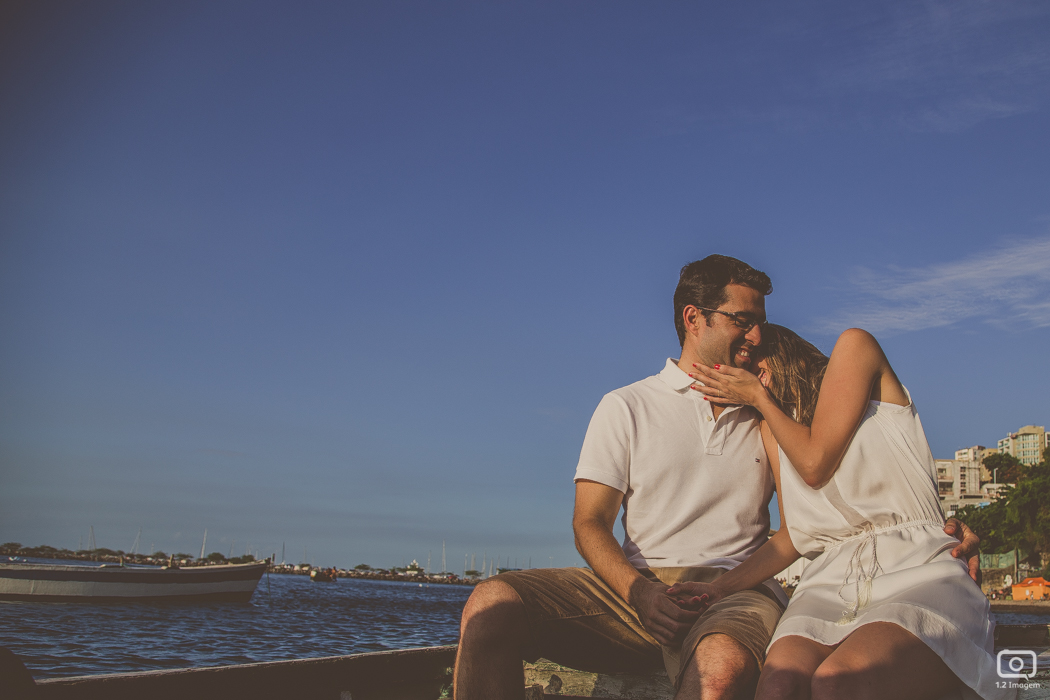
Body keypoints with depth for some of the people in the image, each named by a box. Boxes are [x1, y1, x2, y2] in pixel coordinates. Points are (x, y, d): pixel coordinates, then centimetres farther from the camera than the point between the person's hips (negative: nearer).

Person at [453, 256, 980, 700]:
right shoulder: (626, 408, 13)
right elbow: (590, 525, 5)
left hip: (738, 590, 0)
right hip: (640, 586, 0)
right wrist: (640, 593, -17)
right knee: (492, 604, -28)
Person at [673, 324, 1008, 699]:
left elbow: (815, 465, 0)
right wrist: (722, 585, 7)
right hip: (831, 582, 4)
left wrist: (758, 396, 13)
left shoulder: (855, 346, 11)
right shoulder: (772, 426, 27)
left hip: (919, 574, -4)